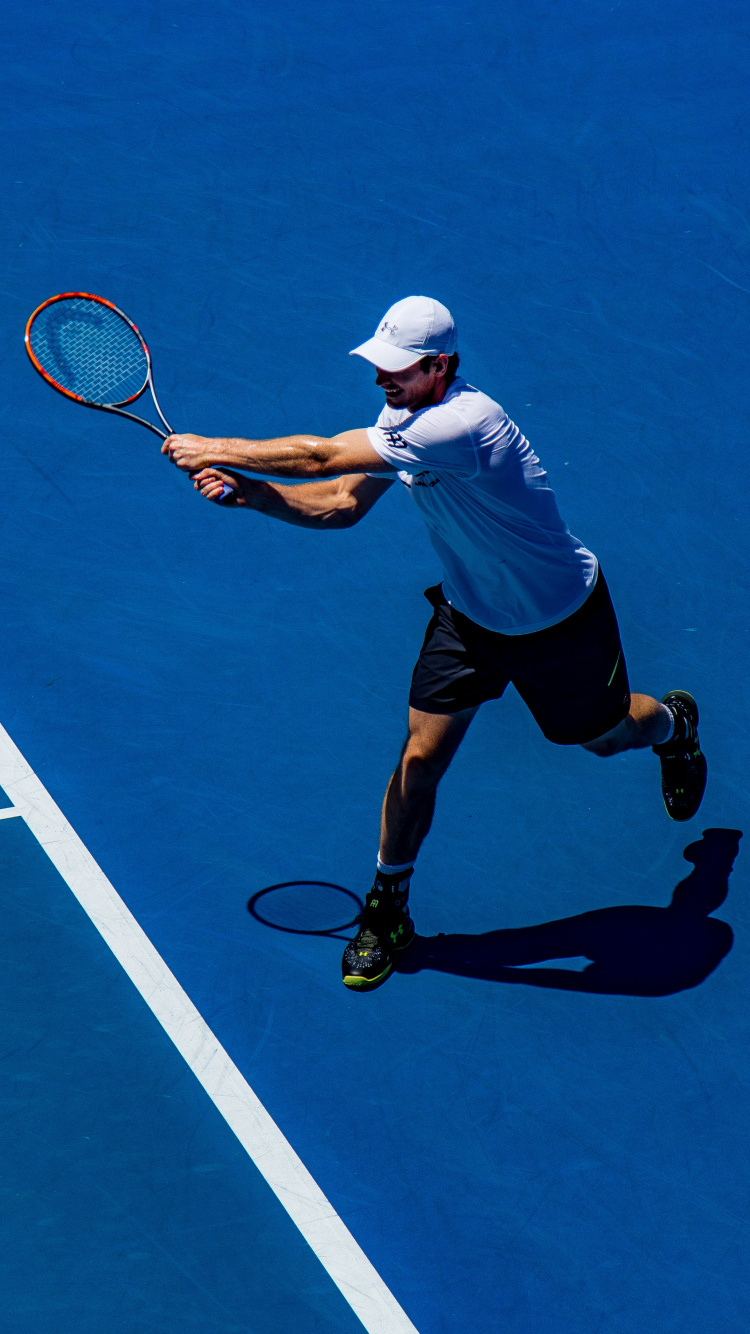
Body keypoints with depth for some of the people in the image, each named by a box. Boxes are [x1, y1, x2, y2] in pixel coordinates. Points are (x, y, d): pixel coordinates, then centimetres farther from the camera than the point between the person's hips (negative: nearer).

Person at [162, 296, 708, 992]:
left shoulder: (464, 424, -40)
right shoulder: (403, 417, -11)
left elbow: (322, 456, -39)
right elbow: (341, 504, -6)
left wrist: (218, 449, -29)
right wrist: (245, 490, -20)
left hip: (561, 618, -5)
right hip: (469, 612, 6)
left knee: (604, 734, 19)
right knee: (421, 756, -4)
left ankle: (675, 724, 56)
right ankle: (386, 907, 13)